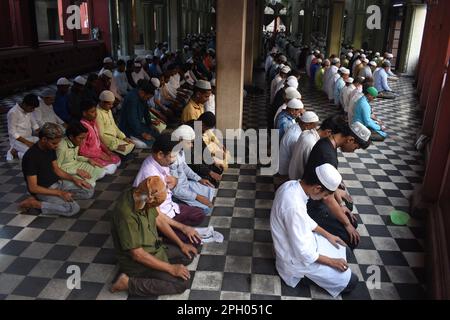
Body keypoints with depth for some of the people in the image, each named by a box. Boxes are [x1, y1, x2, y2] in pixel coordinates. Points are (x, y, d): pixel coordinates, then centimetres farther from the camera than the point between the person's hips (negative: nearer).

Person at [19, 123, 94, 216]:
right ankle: (34, 203, -10)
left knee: (89, 191, -2)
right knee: (73, 208, -26)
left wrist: (74, 179, -3)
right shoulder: (31, 156, -25)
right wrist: (59, 193, -23)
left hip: (57, 183, 8)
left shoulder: (51, 148, -1)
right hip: (43, 191, -8)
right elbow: (33, 188, -22)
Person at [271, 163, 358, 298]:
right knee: (349, 281, -1)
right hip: (296, 256, -9)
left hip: (299, 237, 9)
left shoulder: (293, 185, -10)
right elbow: (303, 252, -28)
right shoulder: (294, 206, -38)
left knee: (341, 249, 21)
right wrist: (332, 261, -14)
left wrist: (327, 234, 10)